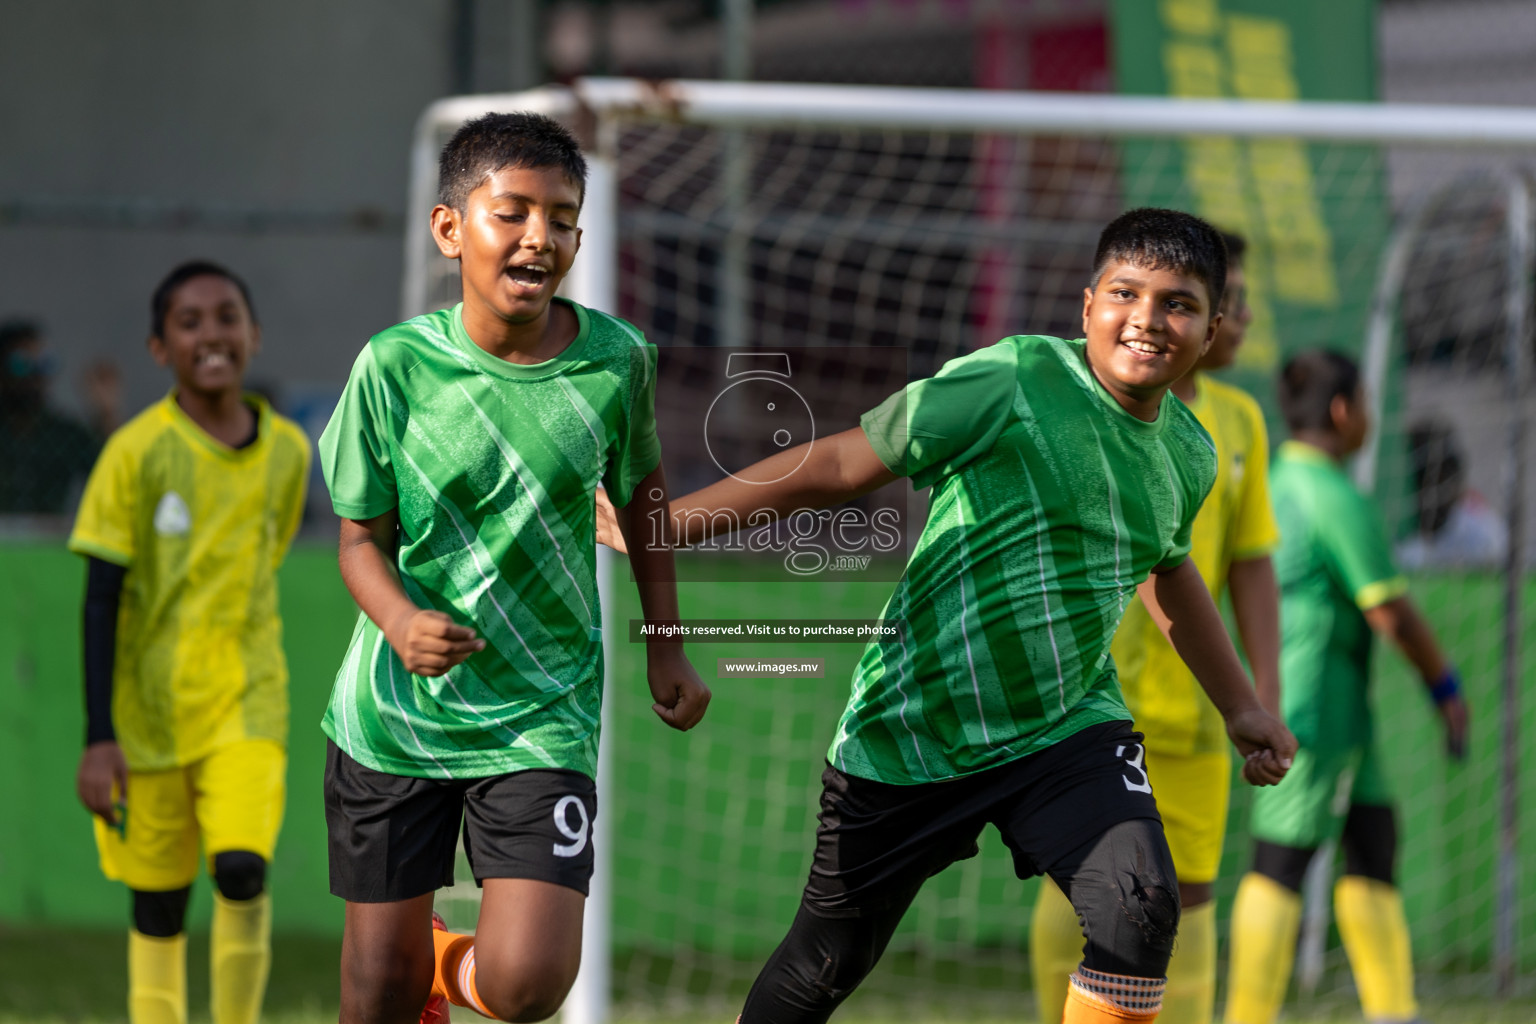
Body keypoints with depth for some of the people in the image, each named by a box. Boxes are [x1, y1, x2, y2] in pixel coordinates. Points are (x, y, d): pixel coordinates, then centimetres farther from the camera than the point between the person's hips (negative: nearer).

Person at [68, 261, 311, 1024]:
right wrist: (99, 738, -13)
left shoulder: (287, 452, 2)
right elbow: (100, 601, -8)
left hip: (247, 702, 1)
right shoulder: (137, 452, -9)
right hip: (147, 710, -1)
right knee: (158, 905, 4)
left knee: (242, 868, -18)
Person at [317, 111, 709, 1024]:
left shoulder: (618, 359, -7)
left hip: (543, 713, 0)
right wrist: (400, 621, -23)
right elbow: (364, 536, -3)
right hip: (393, 708, 0)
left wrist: (665, 647, 16)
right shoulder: (396, 366, -11)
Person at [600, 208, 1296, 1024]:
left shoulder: (1188, 454, 2)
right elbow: (837, 468, -14)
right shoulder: (1013, 383, -18)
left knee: (1139, 911, -22)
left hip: (1068, 731, 4)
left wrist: (1241, 708, 33)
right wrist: (655, 529, -14)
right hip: (911, 734, -4)